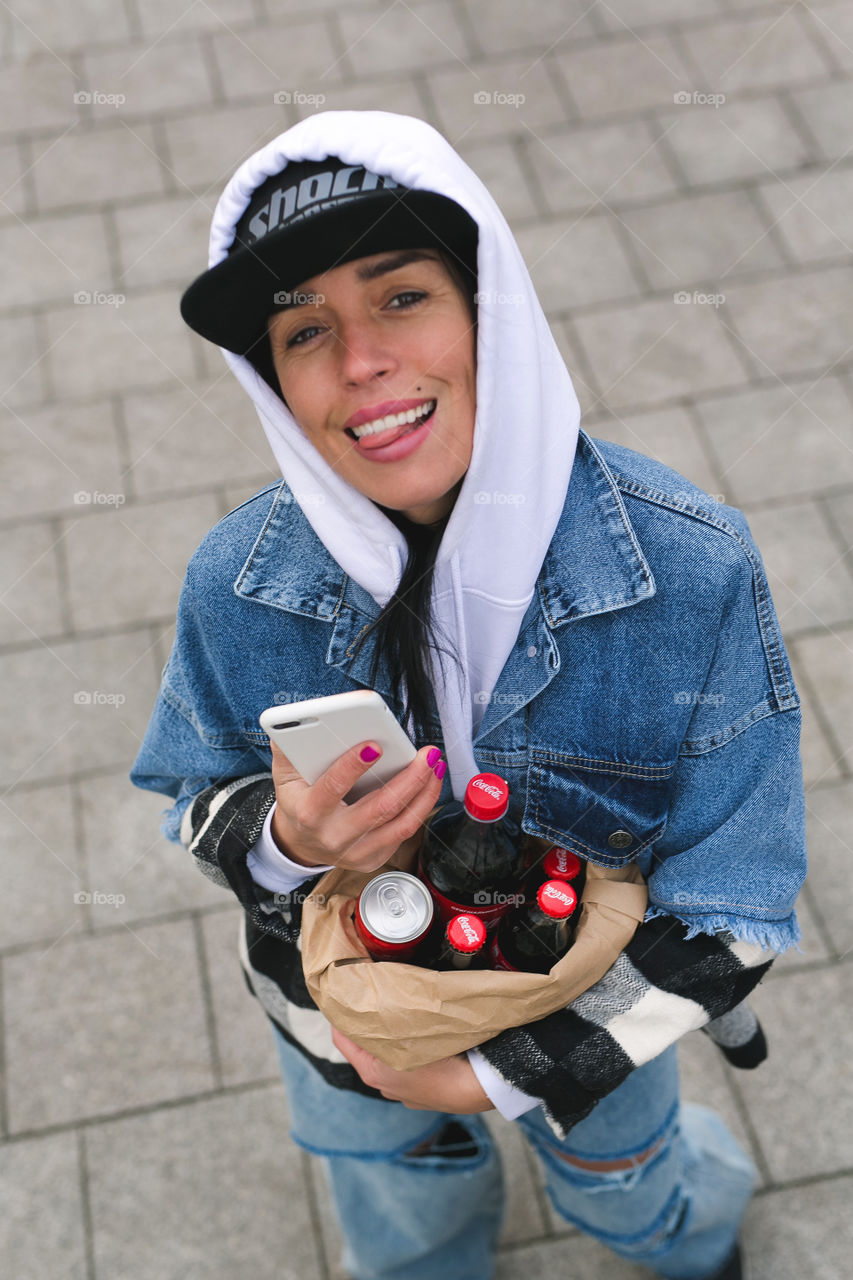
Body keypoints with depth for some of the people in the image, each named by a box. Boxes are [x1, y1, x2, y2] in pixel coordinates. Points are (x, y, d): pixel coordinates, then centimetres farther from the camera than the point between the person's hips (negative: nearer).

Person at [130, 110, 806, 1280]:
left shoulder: (693, 570, -33)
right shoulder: (240, 581, -28)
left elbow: (734, 904, -23)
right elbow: (202, 801, -9)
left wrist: (515, 1074, -22)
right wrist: (284, 842, -34)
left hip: (588, 1020, 0)